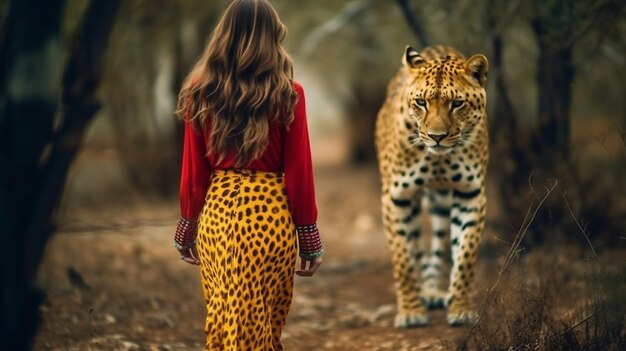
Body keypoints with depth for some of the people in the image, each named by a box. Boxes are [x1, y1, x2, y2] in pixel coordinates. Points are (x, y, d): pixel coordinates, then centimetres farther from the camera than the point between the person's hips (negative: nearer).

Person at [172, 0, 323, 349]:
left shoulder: (201, 91, 0)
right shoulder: (287, 93, -7)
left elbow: (193, 169, 3)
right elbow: (298, 171, -5)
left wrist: (188, 227, 15)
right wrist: (309, 236, 2)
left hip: (217, 213, 2)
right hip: (269, 214, -2)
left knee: (223, 320, 14)